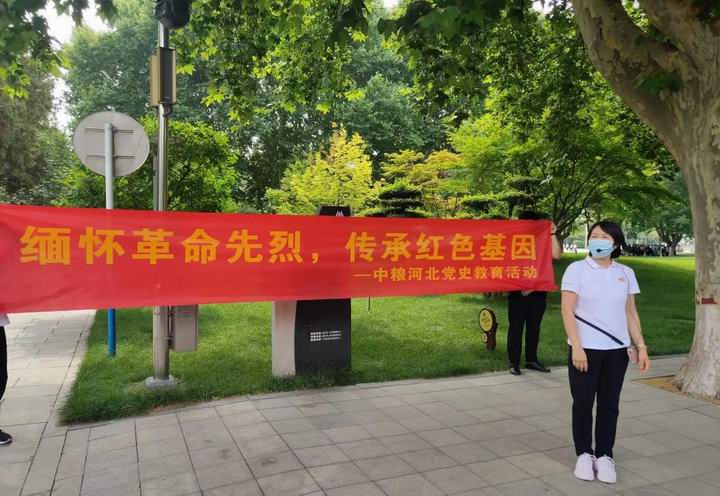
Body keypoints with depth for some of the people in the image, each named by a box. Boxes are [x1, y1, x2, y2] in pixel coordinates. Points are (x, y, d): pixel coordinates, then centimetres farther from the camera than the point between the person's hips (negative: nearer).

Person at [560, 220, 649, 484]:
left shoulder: (625, 273, 7)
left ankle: (604, 456, 22)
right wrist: (576, 347, -16)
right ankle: (584, 454, 19)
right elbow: (567, 311, -9)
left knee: (609, 404, 9)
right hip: (585, 348, -3)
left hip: (616, 349, 3)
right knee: (583, 403, 5)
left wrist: (641, 346, 5)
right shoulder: (577, 269, -5)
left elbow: (631, 312, 11)